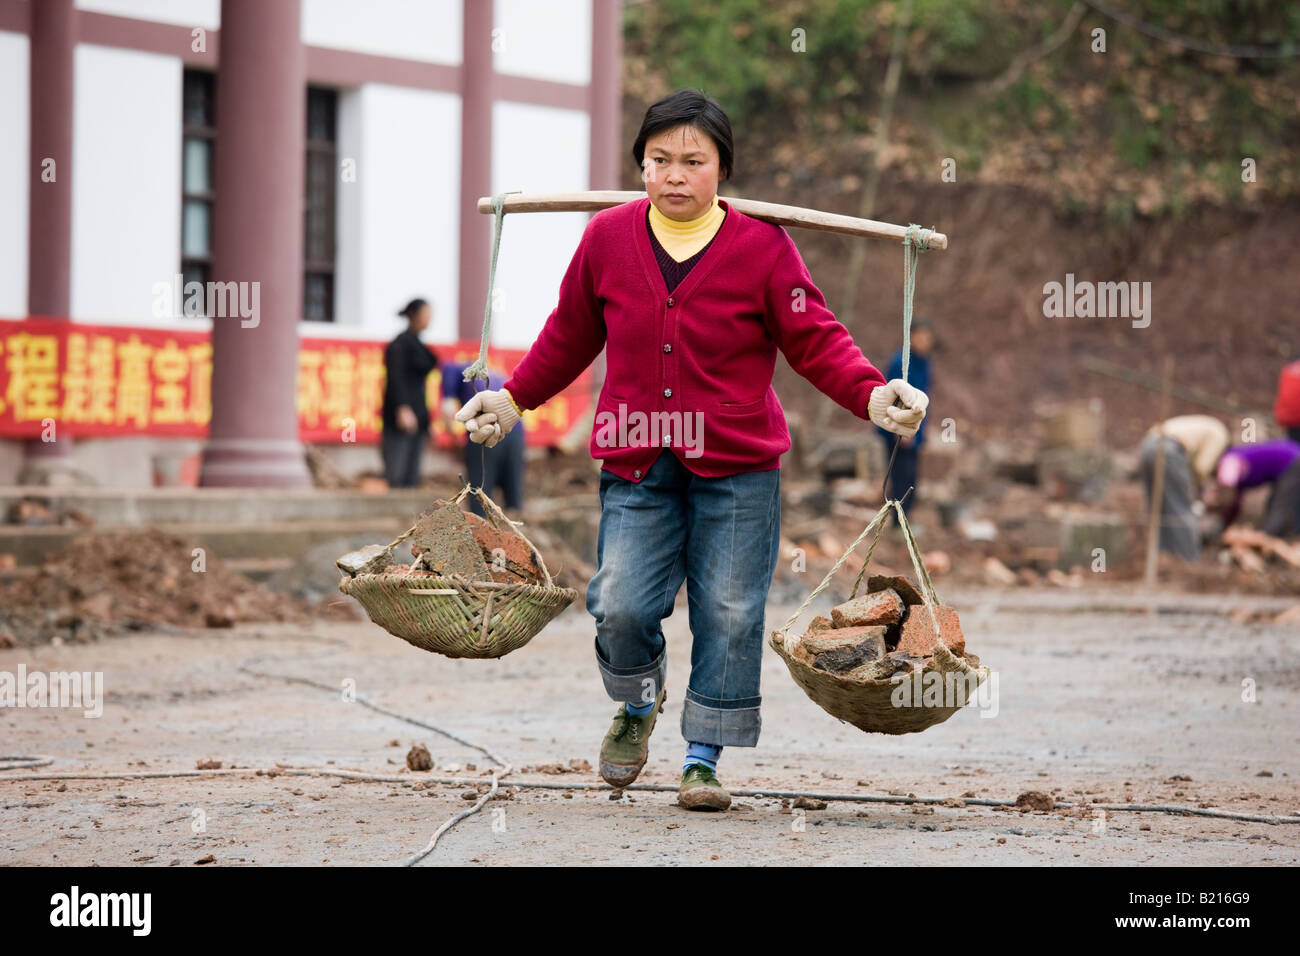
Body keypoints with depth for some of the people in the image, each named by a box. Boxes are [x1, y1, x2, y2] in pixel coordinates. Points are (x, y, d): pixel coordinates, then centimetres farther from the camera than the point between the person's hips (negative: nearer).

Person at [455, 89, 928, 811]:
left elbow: (817, 343, -3)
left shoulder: (763, 247, -5)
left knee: (729, 614, -2)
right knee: (620, 607, -10)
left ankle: (703, 760, 12)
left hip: (737, 467, -1)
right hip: (637, 461, 1)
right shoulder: (607, 238, 2)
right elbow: (570, 336, 18)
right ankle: (638, 704, 23)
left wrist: (873, 396, -18)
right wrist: (512, 399, 20)